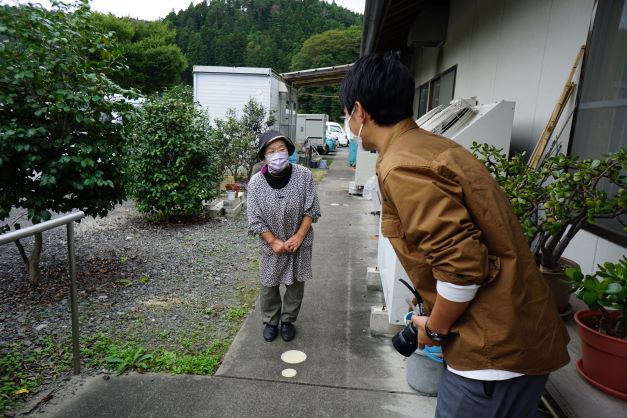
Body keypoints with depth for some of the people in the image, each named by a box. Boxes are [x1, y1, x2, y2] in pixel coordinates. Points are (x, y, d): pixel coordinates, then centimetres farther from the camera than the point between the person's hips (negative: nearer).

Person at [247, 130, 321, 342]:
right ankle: (270, 322, 36)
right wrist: (274, 242, -16)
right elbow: (255, 220, -11)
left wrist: (299, 236, -15)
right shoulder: (255, 183, -16)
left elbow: (312, 210, -10)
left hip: (299, 243, 0)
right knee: (269, 286, 13)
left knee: (295, 284, 14)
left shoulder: (304, 175, -16)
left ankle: (288, 321, 36)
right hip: (270, 245, 0)